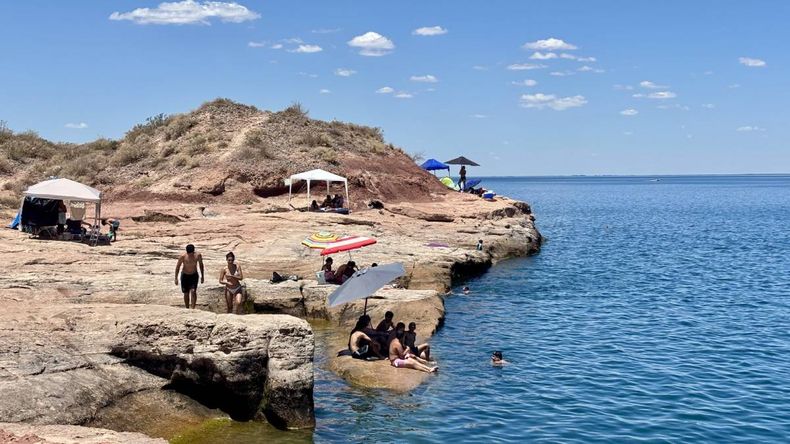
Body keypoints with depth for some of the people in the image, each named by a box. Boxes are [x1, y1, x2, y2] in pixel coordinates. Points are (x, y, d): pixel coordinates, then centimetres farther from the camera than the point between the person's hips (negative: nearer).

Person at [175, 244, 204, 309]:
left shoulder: (198, 255, -16)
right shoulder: (182, 256, -21)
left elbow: (201, 264, 3)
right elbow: (178, 266, -8)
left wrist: (202, 276, 7)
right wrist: (176, 278, -8)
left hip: (194, 275, 0)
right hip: (185, 276, 0)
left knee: (193, 291, -17)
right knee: (186, 293, 6)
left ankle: (192, 308, -18)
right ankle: (187, 309, 22)